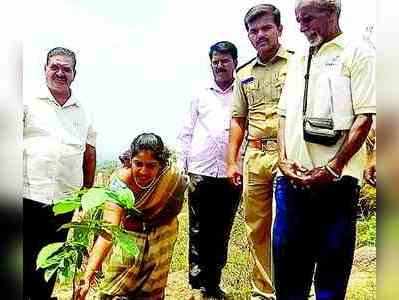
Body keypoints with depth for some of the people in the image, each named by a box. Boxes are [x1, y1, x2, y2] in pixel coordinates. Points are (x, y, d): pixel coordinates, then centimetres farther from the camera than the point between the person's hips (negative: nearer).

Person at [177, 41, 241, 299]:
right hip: (200, 174, 1)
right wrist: (183, 167, 4)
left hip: (231, 175, 0)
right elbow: (186, 133, 11)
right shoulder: (200, 95, 10)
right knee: (199, 231, 5)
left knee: (222, 233, 8)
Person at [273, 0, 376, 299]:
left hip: (335, 179, -5)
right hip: (293, 177, 5)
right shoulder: (298, 60, 18)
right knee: (287, 258, 12)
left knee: (332, 263, 7)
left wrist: (333, 168, -13)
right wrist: (284, 160, 2)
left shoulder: (357, 53, 1)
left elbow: (364, 117, -7)